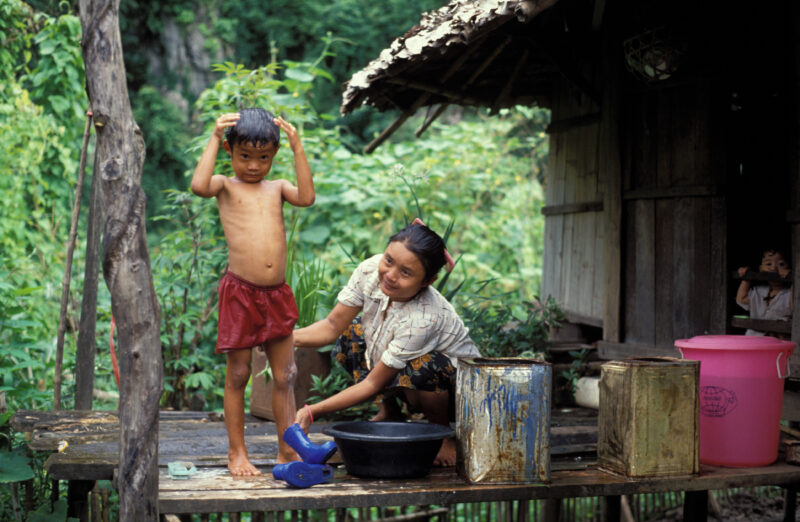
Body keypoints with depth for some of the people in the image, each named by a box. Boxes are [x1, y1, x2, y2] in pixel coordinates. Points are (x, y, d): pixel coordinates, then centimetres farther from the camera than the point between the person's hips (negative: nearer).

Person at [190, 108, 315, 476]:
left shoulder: (277, 188, 14)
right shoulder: (225, 186, 3)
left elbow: (307, 197, -6)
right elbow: (198, 185, -19)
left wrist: (297, 146, -4)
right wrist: (214, 139, -13)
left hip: (277, 294, 4)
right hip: (239, 291, -4)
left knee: (285, 376, 7)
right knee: (237, 375, 6)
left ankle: (287, 450, 16)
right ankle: (237, 453, 16)